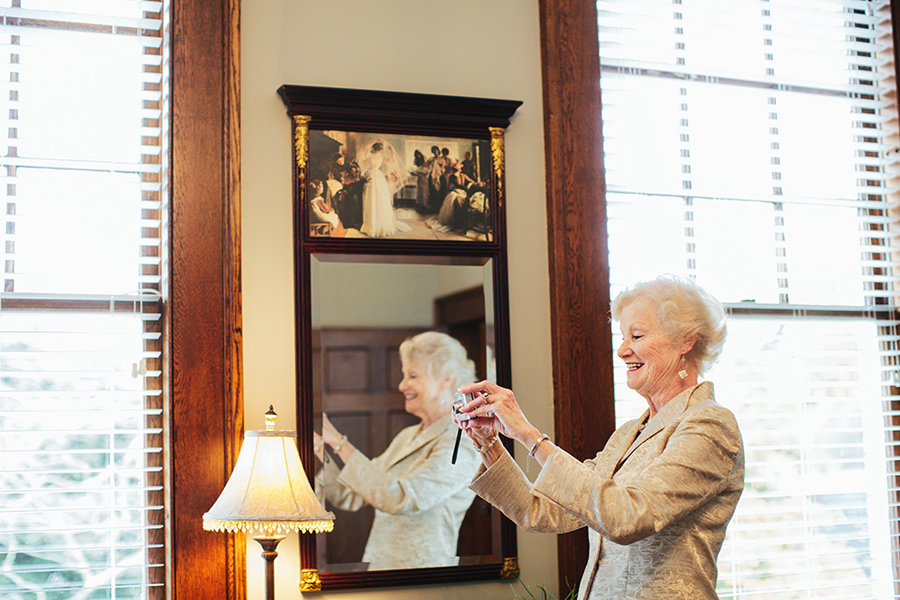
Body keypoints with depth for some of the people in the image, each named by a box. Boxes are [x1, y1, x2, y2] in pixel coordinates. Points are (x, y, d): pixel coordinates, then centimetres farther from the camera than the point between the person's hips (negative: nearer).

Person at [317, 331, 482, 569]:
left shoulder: (460, 444, -10)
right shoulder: (407, 437, 15)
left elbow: (400, 499, -20)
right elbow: (352, 497, 13)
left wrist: (340, 443, -16)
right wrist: (316, 444, 4)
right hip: (380, 565, 7)